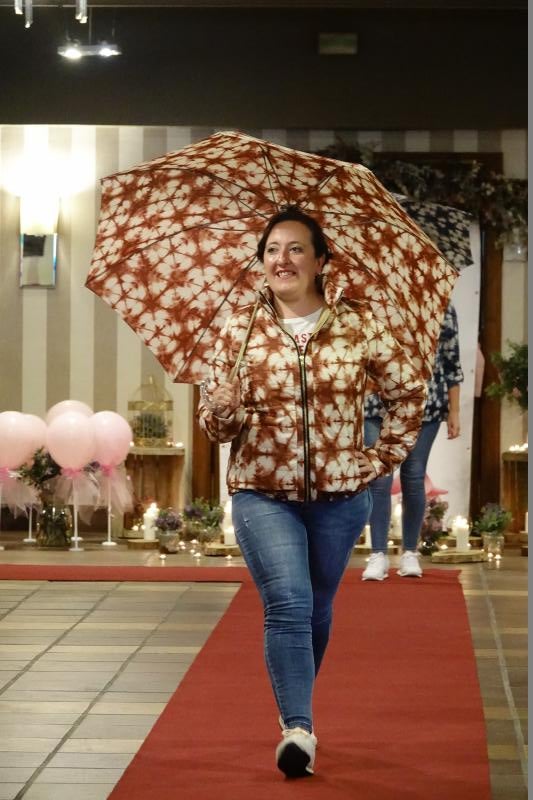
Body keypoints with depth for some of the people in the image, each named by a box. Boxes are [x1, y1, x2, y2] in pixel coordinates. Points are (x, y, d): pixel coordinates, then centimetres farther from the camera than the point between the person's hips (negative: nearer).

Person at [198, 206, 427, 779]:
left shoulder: (358, 325, -1)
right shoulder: (240, 330, 0)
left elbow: (408, 392, 8)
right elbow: (213, 423, 1)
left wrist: (384, 457, 3)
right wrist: (223, 409, -21)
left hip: (339, 495, 1)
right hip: (263, 493, -1)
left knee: (316, 610, 14)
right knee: (288, 602, -17)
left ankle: (294, 709, 34)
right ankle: (298, 729, -20)